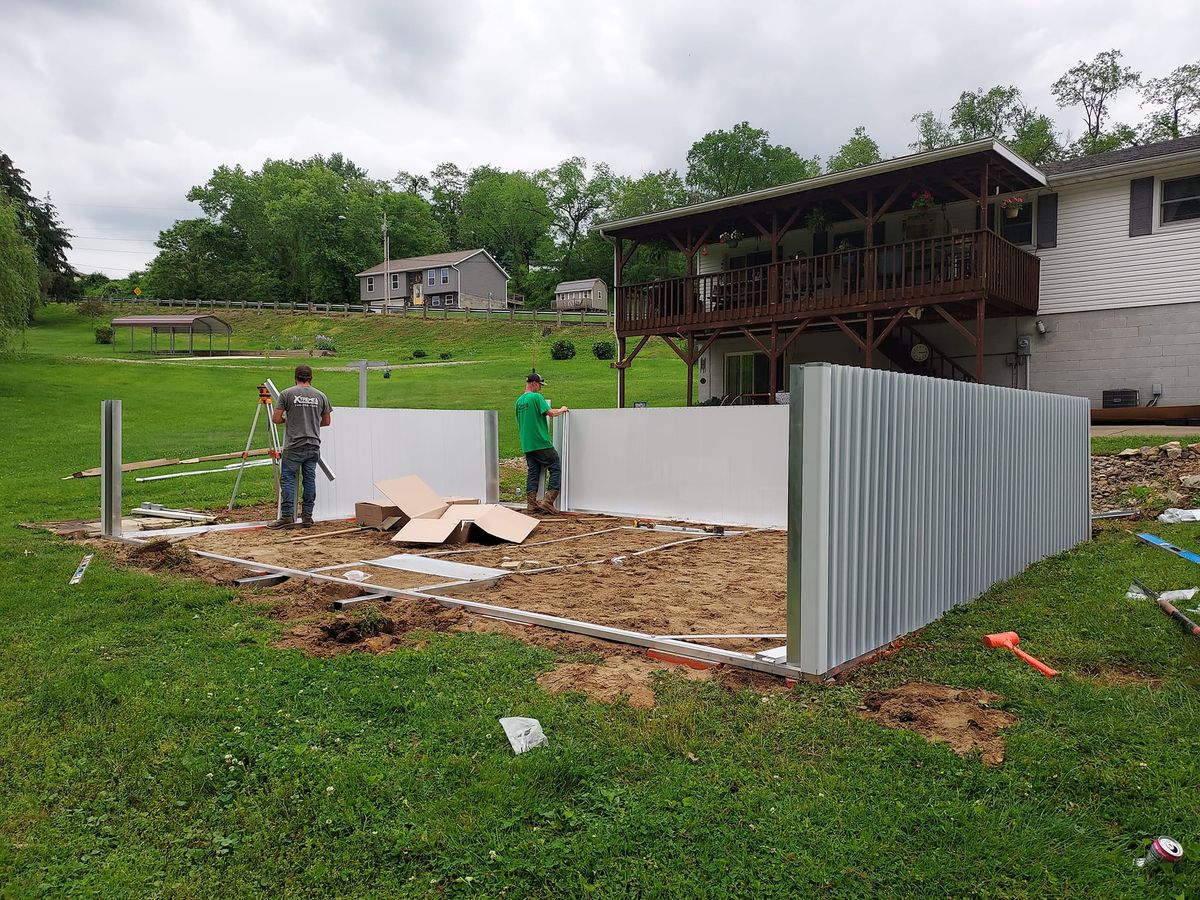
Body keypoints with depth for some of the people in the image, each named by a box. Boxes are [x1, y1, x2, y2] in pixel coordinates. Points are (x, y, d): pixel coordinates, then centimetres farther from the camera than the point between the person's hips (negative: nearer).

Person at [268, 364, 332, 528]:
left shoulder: (286, 394, -3)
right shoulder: (320, 396, 6)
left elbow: (276, 419, -5)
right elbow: (327, 421, 14)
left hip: (293, 447, -3)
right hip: (313, 446, 3)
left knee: (287, 479, 1)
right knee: (310, 479, 8)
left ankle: (287, 516, -4)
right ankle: (307, 516, 12)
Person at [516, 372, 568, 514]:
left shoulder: (519, 401, 14)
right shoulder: (537, 397, -9)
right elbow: (550, 413, -18)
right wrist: (562, 410, 1)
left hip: (527, 445, 8)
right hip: (541, 443, -8)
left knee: (533, 472, 11)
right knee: (556, 468, 1)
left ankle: (531, 505, 9)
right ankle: (548, 501, -5)